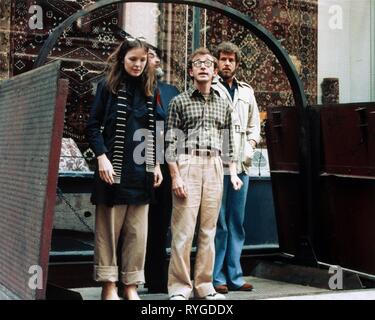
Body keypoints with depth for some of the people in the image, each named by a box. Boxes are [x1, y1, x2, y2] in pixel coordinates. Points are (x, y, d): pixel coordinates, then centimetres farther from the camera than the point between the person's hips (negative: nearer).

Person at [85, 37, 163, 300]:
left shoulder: (150, 91, 14)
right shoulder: (108, 87, 2)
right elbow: (93, 126, -2)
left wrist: (156, 164, 11)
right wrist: (102, 158, -13)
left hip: (142, 170, 4)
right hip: (114, 169, -4)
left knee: (137, 231, 4)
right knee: (109, 229, 1)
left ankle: (131, 285, 12)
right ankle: (109, 285, 9)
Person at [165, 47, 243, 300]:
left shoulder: (223, 105, 17)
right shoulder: (180, 101, 6)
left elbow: (229, 143, 19)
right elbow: (171, 142, 0)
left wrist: (233, 172, 8)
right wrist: (175, 177, -9)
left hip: (215, 166, 4)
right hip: (187, 164, -3)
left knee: (209, 229, 5)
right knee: (183, 229, -7)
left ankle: (204, 286, 12)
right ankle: (179, 288, 0)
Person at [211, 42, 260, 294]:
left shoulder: (247, 91, 18)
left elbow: (254, 124, 21)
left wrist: (251, 143, 4)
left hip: (241, 164, 5)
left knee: (237, 223, 9)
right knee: (218, 222, -2)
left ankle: (234, 276, 16)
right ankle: (216, 277, 6)